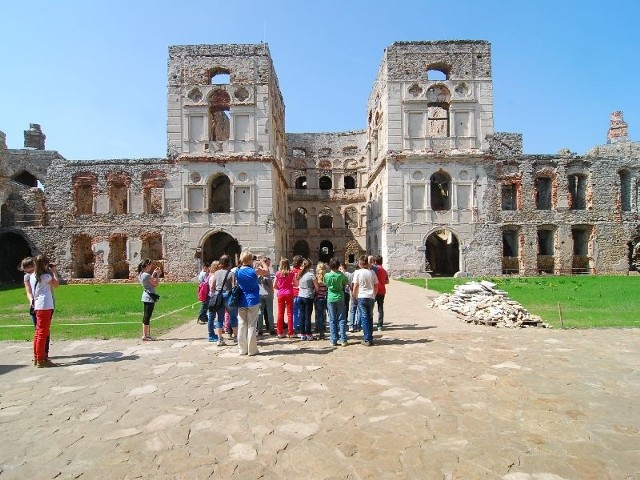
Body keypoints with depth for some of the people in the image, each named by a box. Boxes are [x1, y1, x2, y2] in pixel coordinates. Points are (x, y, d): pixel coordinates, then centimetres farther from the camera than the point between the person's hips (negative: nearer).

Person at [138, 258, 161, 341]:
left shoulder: (141, 274, 9)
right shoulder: (146, 275, -19)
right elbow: (155, 284, -13)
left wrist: (154, 273, 16)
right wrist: (157, 274, -4)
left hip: (146, 296, 10)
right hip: (149, 297, -10)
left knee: (146, 316, 13)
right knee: (147, 316, -5)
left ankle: (148, 334, 20)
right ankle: (145, 335, 0)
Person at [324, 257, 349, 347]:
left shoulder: (326, 275, -7)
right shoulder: (341, 275, -10)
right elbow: (346, 283, 4)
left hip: (330, 299, 1)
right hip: (340, 298, -1)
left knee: (332, 320, 6)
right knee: (342, 319, 7)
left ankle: (333, 341, 7)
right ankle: (343, 340, 5)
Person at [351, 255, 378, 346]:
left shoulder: (358, 272, -7)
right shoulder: (372, 272, 3)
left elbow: (355, 286, -7)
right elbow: (376, 286, 6)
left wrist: (354, 296, 8)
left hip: (361, 297, -3)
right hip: (371, 297, 3)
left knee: (364, 318, 0)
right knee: (370, 317, 13)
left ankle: (367, 339, -1)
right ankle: (370, 338, 19)